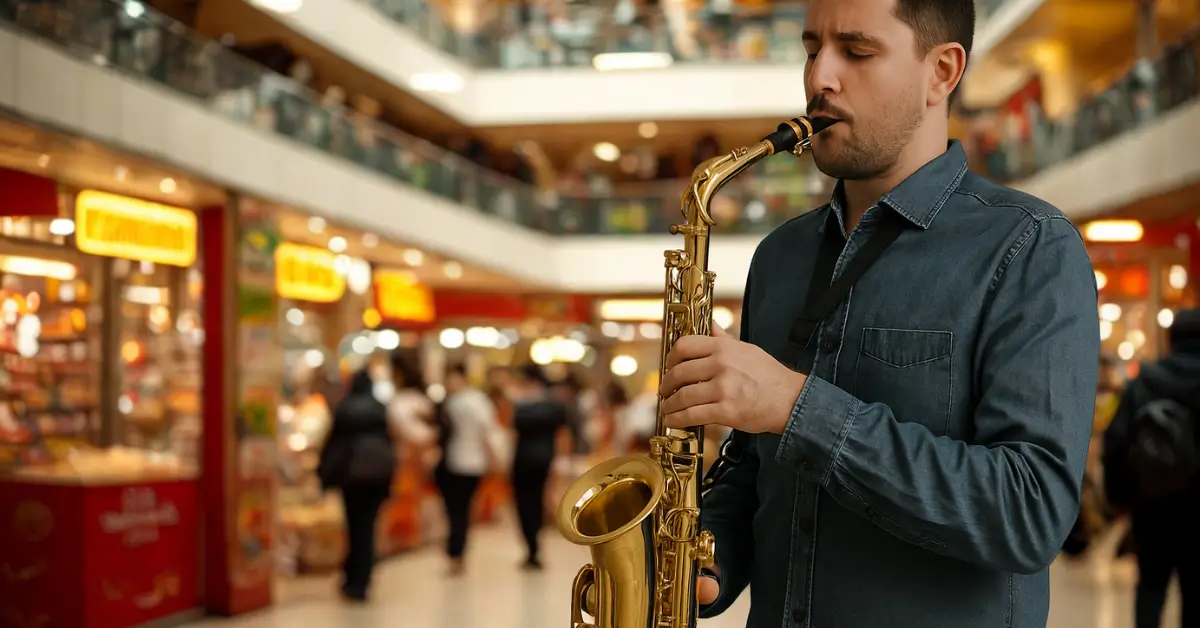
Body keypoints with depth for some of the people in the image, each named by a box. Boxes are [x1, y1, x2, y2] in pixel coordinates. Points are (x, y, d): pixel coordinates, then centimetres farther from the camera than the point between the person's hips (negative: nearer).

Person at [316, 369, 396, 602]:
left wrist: (324, 474, 6)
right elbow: (390, 442, 4)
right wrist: (389, 477, 11)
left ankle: (353, 580, 15)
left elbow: (332, 441, -1)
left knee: (354, 526, 11)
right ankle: (360, 583, 1)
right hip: (378, 473, 1)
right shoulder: (381, 409, 2)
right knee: (366, 527, 6)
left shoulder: (343, 408, -3)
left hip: (351, 472, -1)